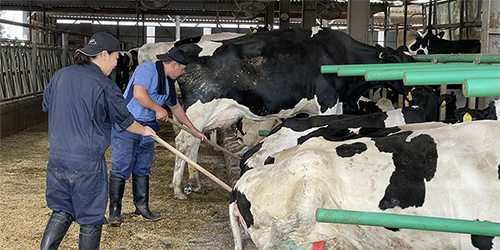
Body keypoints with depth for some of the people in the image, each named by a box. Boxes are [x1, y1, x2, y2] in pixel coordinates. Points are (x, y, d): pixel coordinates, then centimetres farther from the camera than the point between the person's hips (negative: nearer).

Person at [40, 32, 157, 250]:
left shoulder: (60, 76, 5)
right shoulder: (105, 86, -12)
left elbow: (46, 106, 20)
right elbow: (125, 121, 0)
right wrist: (144, 130, 20)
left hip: (56, 157, 6)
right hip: (87, 161, -6)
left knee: (62, 211, 19)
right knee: (91, 217, 9)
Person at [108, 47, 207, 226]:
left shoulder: (168, 82, 16)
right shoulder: (147, 69, -12)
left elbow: (176, 107, 28)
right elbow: (139, 94, -26)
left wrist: (194, 130, 31)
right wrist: (158, 109, -14)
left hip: (147, 128, 8)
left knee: (143, 169, 11)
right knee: (120, 168, -4)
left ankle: (142, 208, 19)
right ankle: (114, 210, 4)